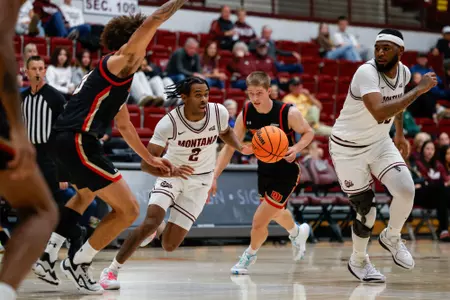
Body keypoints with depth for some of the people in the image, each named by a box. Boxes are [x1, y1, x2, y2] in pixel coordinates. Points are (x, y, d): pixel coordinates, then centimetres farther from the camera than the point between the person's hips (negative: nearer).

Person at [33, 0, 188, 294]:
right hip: (78, 141, -11)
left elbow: (124, 125, 35)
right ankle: (78, 263, 4)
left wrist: (150, 158, 39)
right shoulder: (117, 63, -4)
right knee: (128, 209, -8)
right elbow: (148, 26, -18)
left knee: (86, 195, 39)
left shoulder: (118, 77, 25)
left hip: (67, 140, 11)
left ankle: (48, 254, 33)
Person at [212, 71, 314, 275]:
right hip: (264, 170, 6)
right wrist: (214, 177, -13)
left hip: (286, 172, -6)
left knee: (259, 222, -9)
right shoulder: (246, 114, -13)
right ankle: (297, 232, 63)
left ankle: (250, 255, 22)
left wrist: (296, 148, -30)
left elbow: (308, 132, -9)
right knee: (276, 213, 29)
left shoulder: (288, 113, -26)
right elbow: (230, 146, -7)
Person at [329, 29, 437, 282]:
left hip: (380, 143, 6)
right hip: (348, 147, -5)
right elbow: (379, 113, -44)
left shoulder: (403, 72, -5)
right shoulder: (366, 73, -28)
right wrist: (420, 89, -39)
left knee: (406, 190, -16)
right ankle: (359, 261, 27)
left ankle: (392, 238, 15)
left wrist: (400, 135, 20)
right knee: (366, 210, -2)